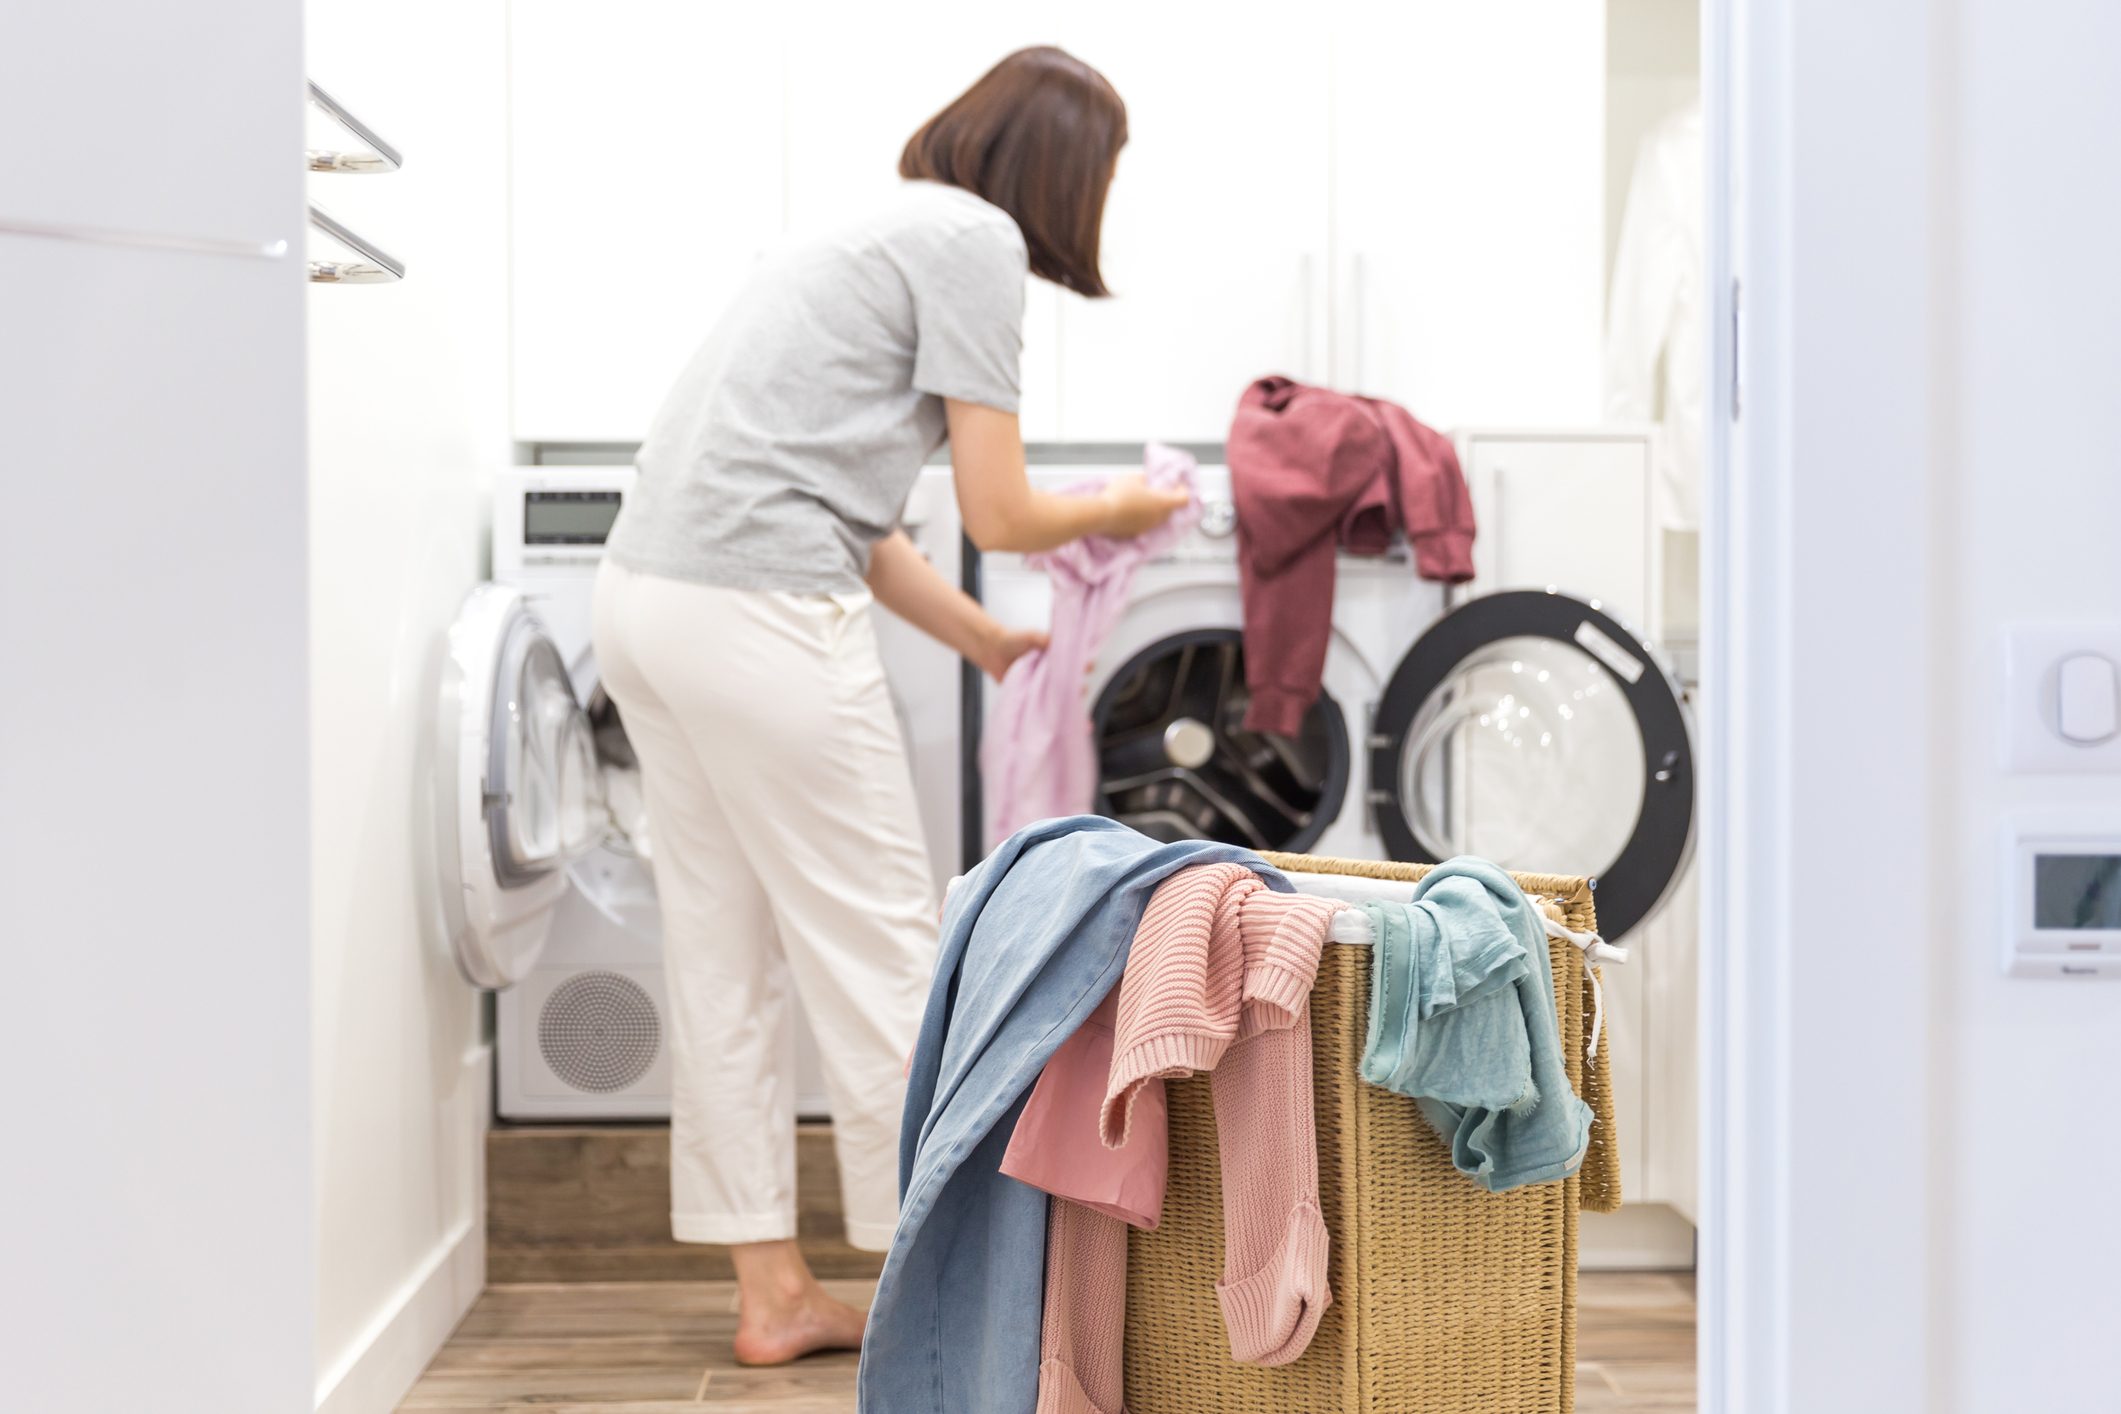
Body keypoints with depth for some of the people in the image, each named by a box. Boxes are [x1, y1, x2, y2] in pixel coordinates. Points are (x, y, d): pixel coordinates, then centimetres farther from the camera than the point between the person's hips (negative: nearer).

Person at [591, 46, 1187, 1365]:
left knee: (731, 949, 13)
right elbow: (1000, 513, -6)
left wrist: (986, 640, 27)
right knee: (877, 946, 2)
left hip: (650, 598, 10)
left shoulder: (891, 230, 22)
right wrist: (1122, 507, 14)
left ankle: (775, 1294, 23)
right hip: (759, 615, -10)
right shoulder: (976, 241, -5)